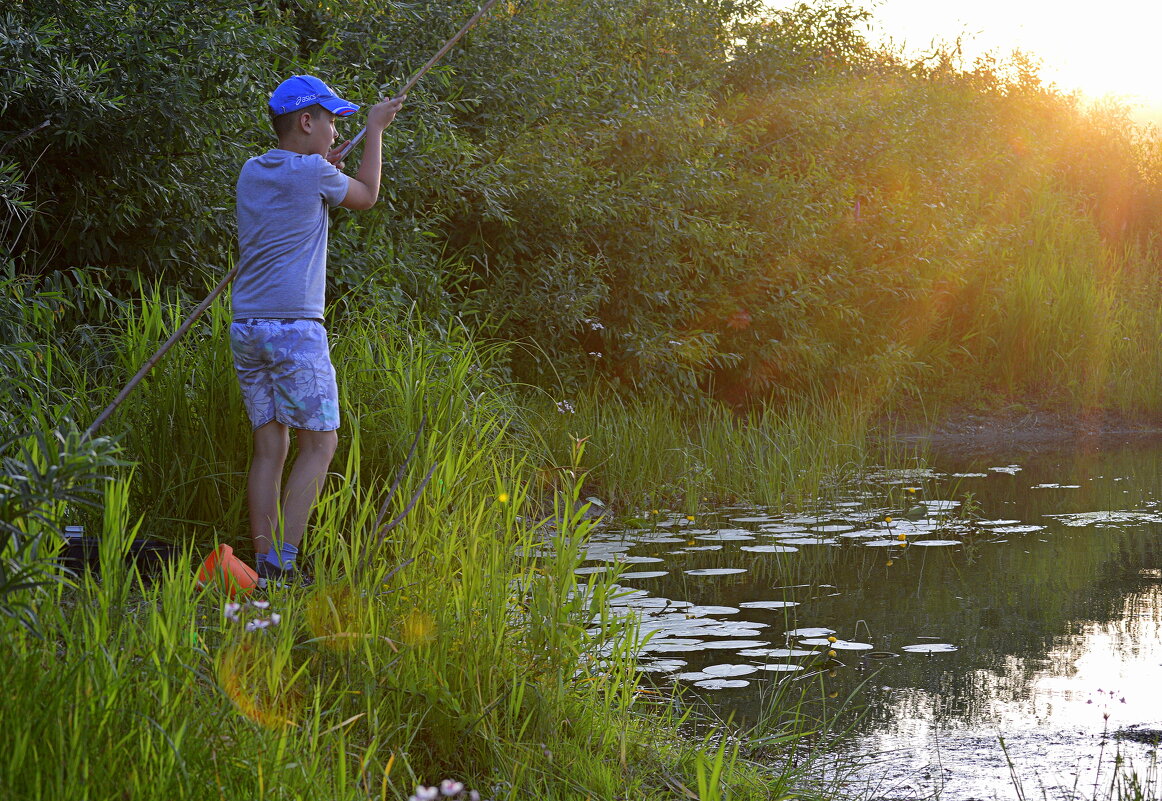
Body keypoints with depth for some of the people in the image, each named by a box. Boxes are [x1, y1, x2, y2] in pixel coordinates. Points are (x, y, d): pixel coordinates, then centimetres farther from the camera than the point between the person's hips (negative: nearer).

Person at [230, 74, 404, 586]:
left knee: (270, 446, 8)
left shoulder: (252, 173, 13)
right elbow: (366, 196, 11)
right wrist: (375, 130, 21)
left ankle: (263, 565, 3)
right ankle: (281, 564, -10)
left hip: (246, 328, 7)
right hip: (294, 326, -7)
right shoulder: (312, 173, -7)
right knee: (319, 443, -2)